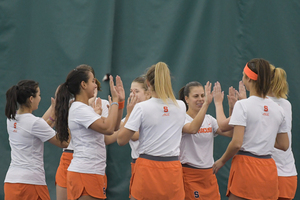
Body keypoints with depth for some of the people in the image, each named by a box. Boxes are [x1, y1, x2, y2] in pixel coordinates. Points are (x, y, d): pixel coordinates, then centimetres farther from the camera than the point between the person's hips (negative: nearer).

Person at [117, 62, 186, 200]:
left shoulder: (141, 108, -9)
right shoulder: (181, 107, 3)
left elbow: (121, 140, -7)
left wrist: (129, 112, 4)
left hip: (147, 168, -3)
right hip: (173, 168, 3)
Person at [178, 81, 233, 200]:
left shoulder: (209, 120, 11)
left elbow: (229, 133, -4)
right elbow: (193, 128, -30)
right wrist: (206, 103, -34)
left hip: (208, 174, 6)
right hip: (189, 173, -6)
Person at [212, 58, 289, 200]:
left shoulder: (242, 105, -10)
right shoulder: (277, 109, 8)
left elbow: (237, 143, -16)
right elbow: (284, 145, 13)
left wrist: (221, 161, -1)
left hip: (246, 167, -6)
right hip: (269, 170, 6)